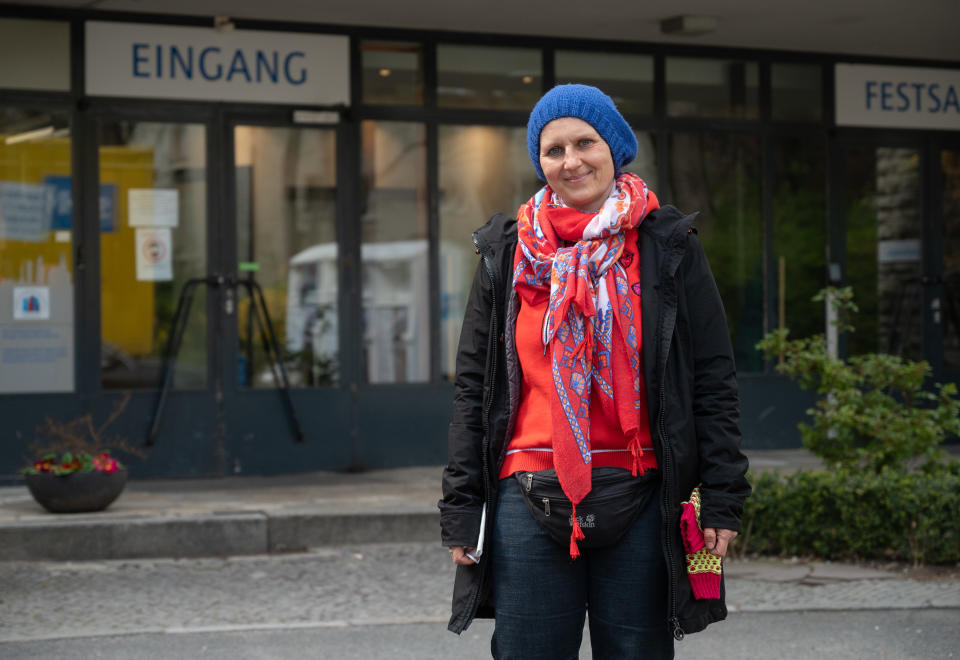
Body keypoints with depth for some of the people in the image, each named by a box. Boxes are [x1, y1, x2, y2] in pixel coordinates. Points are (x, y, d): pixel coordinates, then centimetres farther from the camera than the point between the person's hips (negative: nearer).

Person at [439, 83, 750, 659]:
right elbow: (473, 386, 11)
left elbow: (713, 379, 3)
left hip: (641, 500, -1)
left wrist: (721, 497, -4)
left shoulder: (668, 246, 4)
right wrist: (461, 507, 4)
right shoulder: (507, 252, 10)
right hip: (529, 499, 1)